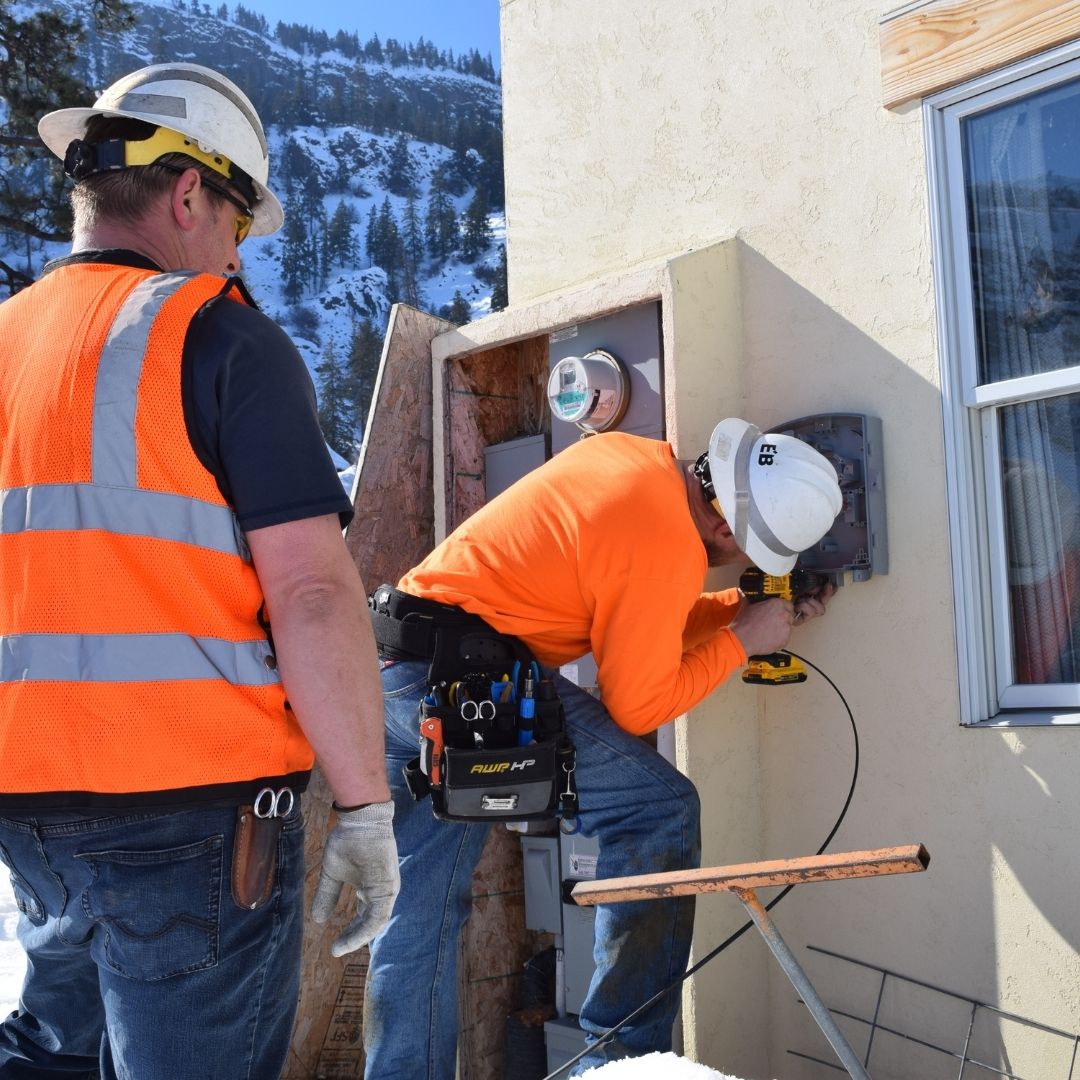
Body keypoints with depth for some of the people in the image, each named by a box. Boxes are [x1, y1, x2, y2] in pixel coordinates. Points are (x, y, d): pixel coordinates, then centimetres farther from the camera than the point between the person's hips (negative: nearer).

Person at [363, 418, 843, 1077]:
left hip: (392, 670, 9)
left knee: (420, 915, 14)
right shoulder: (670, 548, -16)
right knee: (661, 811, -1)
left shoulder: (631, 454, 9)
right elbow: (636, 707, -5)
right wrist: (741, 640, 3)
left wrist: (744, 606, 17)